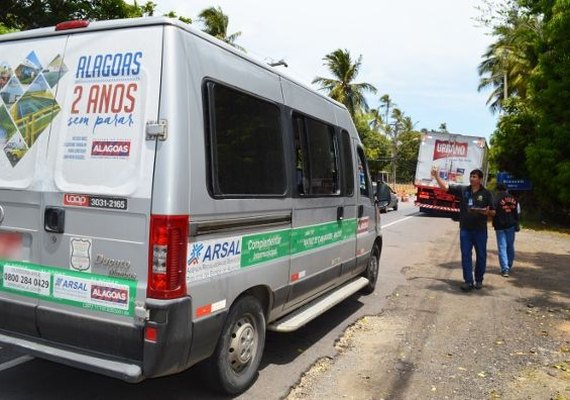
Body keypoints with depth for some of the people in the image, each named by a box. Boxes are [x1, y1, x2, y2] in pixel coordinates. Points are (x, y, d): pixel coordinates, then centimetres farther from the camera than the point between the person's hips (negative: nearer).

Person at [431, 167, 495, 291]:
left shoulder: (486, 193, -1)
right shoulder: (462, 189, 3)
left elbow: (493, 212, 1)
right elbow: (446, 187, -1)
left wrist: (487, 212, -21)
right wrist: (437, 176, -13)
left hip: (480, 230, -1)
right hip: (465, 229, 1)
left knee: (481, 256, 8)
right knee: (466, 255, 2)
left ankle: (479, 280, 23)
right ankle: (468, 281, 8)